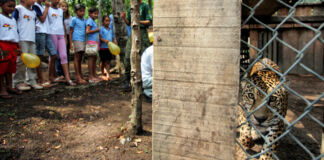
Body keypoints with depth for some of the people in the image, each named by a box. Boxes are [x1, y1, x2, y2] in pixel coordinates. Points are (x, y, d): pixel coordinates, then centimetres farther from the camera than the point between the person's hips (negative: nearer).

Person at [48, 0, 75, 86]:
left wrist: (65, 36, 16)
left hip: (61, 35, 5)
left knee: (64, 56, -3)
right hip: (52, 34, -5)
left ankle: (67, 78, -6)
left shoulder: (61, 10, 19)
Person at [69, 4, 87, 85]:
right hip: (77, 39, -6)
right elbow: (70, 32, -1)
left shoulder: (84, 20, 16)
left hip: (83, 40, 6)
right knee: (77, 58, -7)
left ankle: (81, 76, 15)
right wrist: (71, 43, -7)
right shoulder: (74, 19, 0)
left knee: (80, 59, 11)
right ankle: (78, 77, -8)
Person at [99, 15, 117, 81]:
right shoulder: (101, 29, -2)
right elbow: (100, 37, -10)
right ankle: (102, 75, 17)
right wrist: (104, 40, -29)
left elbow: (113, 38, 16)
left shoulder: (111, 30, 14)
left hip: (110, 48, 4)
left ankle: (108, 75, 3)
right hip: (103, 47, -4)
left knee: (108, 61, 3)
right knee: (103, 61, 5)